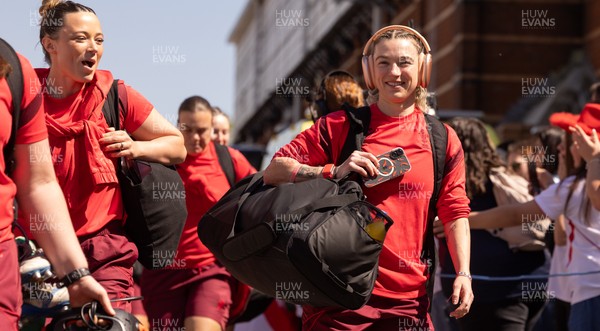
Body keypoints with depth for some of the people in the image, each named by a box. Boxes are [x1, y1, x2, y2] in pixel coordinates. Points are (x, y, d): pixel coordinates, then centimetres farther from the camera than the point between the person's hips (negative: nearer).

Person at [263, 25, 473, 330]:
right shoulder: (338, 126, 3)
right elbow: (274, 171, 1)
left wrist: (463, 273, -1)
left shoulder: (444, 141, 9)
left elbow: (455, 212, 12)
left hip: (409, 298, 2)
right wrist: (334, 172, -13)